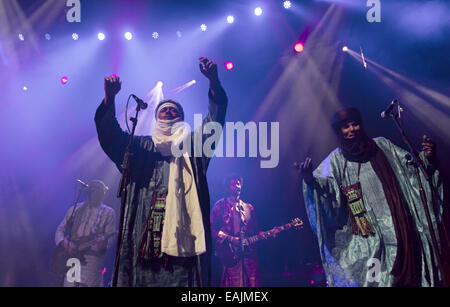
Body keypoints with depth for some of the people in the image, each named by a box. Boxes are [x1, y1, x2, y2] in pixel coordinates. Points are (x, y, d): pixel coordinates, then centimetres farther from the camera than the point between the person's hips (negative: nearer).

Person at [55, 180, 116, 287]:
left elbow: (110, 237, -1)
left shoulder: (108, 213, 6)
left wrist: (104, 242, -25)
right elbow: (60, 230, 12)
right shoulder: (75, 209, 14)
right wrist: (65, 244, -8)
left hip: (92, 259, -3)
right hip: (70, 257, 3)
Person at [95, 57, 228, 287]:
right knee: (142, 275, -6)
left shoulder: (193, 145, 20)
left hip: (183, 225, 0)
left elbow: (215, 118, 8)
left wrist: (213, 81, -6)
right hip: (144, 226, 1)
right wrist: (109, 98, -8)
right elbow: (109, 132, 9)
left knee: (183, 274, -9)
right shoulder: (139, 146, 22)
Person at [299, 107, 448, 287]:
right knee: (372, 276, -8)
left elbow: (410, 164, 17)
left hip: (398, 222, 3)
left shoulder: (382, 145, 13)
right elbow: (324, 180, -12)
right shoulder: (336, 159, 4)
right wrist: (310, 180, -33)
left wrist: (426, 157, -2)